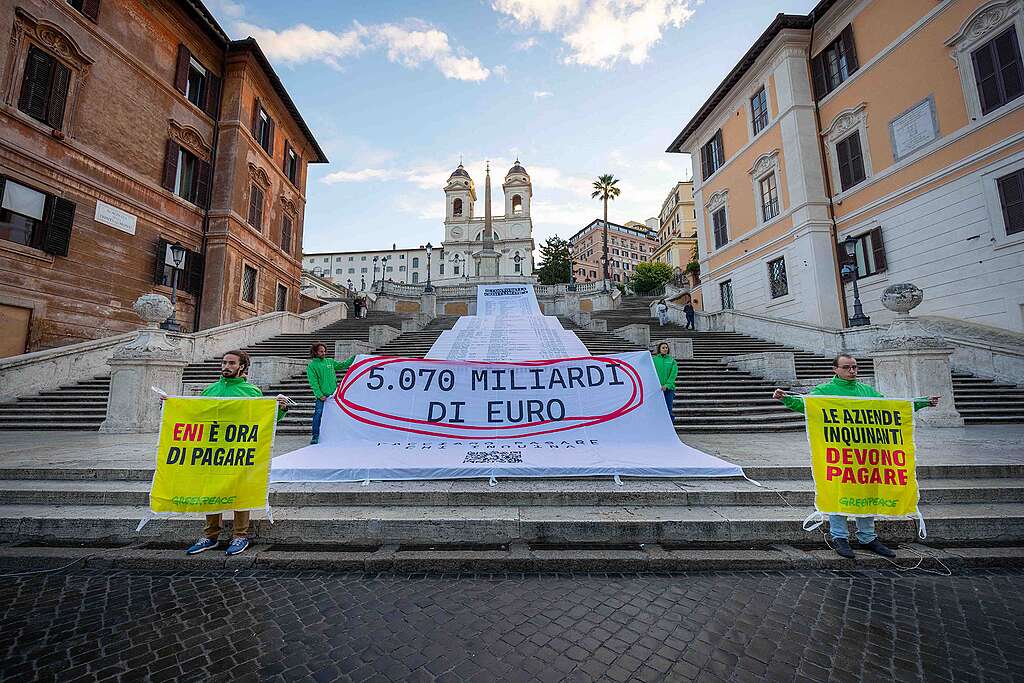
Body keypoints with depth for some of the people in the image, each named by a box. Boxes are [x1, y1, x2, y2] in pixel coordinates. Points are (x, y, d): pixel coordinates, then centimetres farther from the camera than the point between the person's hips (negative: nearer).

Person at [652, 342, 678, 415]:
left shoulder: (672, 360, 7)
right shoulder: (654, 360, 5)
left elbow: (673, 374, -2)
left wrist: (667, 385, -14)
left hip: (669, 388, 1)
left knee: (668, 410, 1)